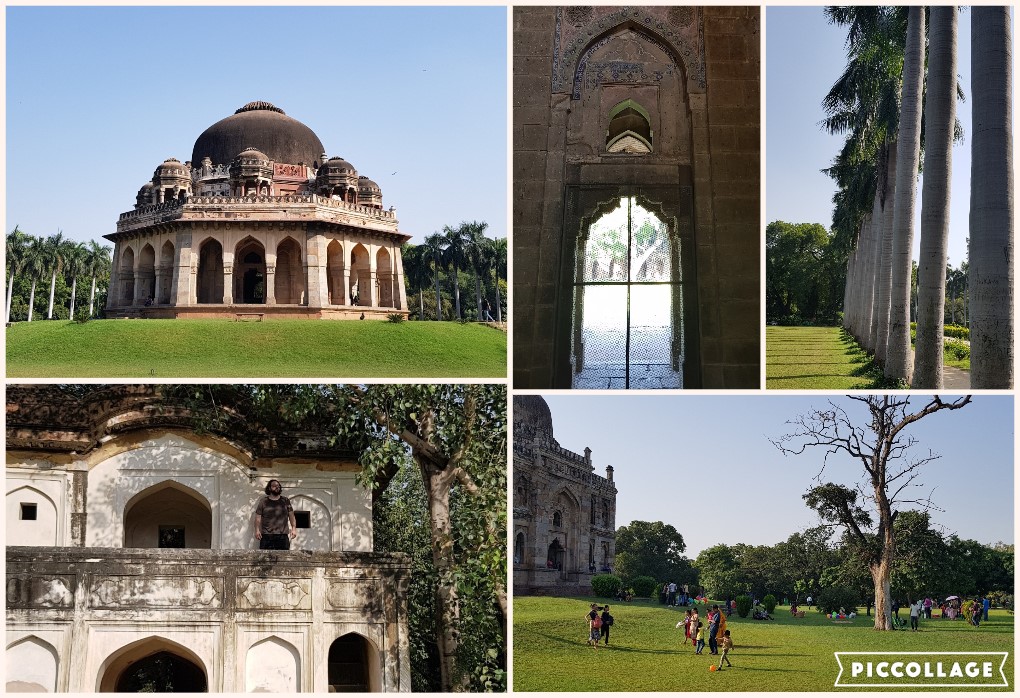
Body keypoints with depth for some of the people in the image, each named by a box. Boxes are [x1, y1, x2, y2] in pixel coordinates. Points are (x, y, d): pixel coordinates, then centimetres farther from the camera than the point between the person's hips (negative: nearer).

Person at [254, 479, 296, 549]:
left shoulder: (285, 501, 11)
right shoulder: (263, 501, 7)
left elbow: (291, 516, 10)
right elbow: (258, 517, 4)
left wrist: (294, 528, -3)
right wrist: (257, 530, -8)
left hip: (283, 535, 1)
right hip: (266, 535, -1)